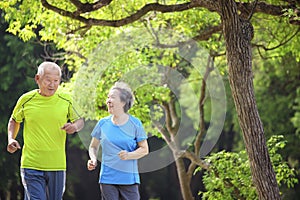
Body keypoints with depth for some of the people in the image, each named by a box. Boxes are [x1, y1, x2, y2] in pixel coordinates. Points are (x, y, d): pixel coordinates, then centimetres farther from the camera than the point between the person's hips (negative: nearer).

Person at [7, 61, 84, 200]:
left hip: (57, 166, 2)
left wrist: (75, 126, -10)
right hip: (31, 166, -2)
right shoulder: (26, 100, 0)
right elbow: (14, 121, 16)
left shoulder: (66, 100, 2)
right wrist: (11, 139, 0)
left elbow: (80, 120, 13)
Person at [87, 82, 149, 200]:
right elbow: (94, 146, 17)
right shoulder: (103, 123, 5)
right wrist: (93, 159, -4)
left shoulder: (135, 124, -1)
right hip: (107, 178, 2)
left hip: (129, 178, -2)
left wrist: (129, 155, -16)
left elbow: (144, 149, 3)